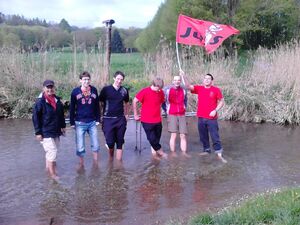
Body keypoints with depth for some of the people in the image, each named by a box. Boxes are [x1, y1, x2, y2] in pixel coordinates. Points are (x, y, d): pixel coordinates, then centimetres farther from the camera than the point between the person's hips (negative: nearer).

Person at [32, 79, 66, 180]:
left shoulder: (57, 100, 6)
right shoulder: (40, 102, -12)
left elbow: (61, 114, 17)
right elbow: (35, 118, -11)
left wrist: (63, 126, 16)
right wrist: (38, 132, -13)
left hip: (56, 132, 6)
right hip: (46, 133, -6)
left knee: (50, 152, 17)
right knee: (52, 151, -8)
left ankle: (48, 167, 32)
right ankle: (52, 174, 2)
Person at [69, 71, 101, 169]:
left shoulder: (94, 90, 1)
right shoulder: (75, 91, -5)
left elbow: (97, 106, 9)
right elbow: (72, 108, 2)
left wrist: (98, 119, 7)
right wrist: (72, 122, 2)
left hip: (92, 122, 2)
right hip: (80, 123, -2)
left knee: (96, 145, 6)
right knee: (80, 147, 5)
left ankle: (95, 163, 24)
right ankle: (81, 164, 23)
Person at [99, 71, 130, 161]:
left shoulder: (124, 91, 6)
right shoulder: (106, 89, -3)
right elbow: (100, 103, 2)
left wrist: (126, 114, 16)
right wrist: (100, 116, -1)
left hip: (121, 120, 3)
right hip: (108, 119, -3)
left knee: (120, 143, 4)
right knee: (110, 143, -2)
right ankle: (111, 159, 27)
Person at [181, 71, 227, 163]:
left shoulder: (216, 90, -3)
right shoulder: (199, 88, 4)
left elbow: (221, 101, 2)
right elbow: (188, 86, -9)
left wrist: (215, 110, -12)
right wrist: (184, 76, -24)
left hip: (212, 118, -3)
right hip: (201, 117, 3)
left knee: (215, 136, -2)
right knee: (203, 136, 13)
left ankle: (219, 154, 1)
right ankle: (206, 150, 28)